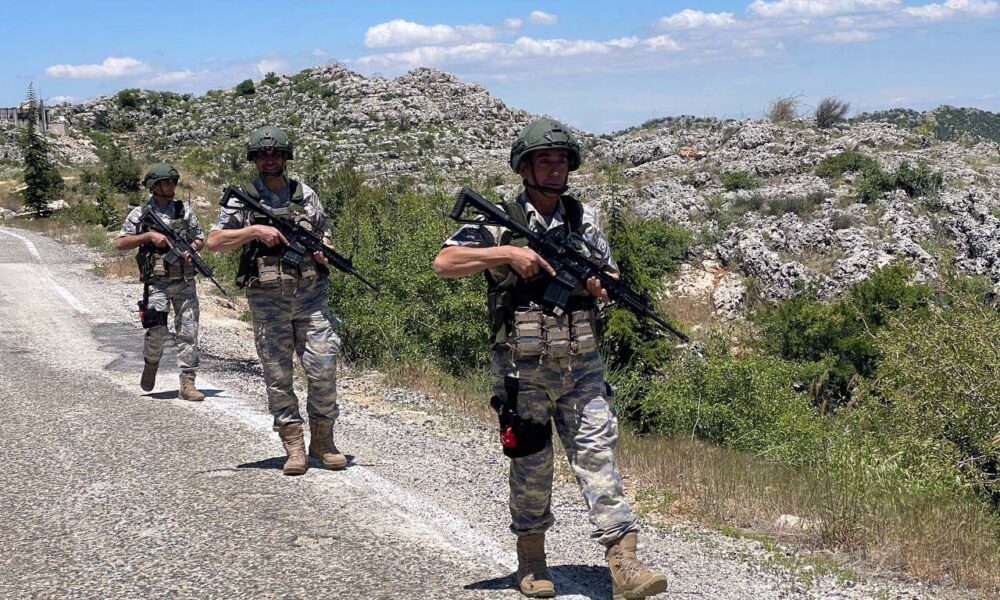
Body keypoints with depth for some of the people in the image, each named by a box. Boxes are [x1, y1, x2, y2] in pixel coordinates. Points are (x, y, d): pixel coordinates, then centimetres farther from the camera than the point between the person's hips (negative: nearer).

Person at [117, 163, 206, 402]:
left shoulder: (184, 209, 11)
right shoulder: (140, 213, 4)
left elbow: (200, 237, 17)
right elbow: (121, 243, 2)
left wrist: (191, 250, -5)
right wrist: (149, 235, -10)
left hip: (185, 281, 3)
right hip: (157, 281, -3)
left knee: (188, 330, -2)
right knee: (157, 330, -12)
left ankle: (187, 383, 1)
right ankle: (151, 362, 20)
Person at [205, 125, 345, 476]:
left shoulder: (305, 194, 10)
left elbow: (323, 236, 20)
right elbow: (213, 242, -5)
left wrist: (324, 252, -3)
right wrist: (254, 230, -15)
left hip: (310, 293, 2)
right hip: (267, 299, -1)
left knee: (323, 367, -5)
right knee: (277, 375, 1)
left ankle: (322, 440, 11)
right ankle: (294, 446, 10)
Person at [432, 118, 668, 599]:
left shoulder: (583, 218, 8)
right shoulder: (500, 221, -4)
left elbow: (611, 278, 16)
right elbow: (443, 263, -12)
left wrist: (599, 284, -8)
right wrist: (507, 253, -20)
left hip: (582, 365, 3)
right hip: (523, 369, -2)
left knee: (597, 452, -5)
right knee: (531, 464, 9)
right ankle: (531, 556, 26)